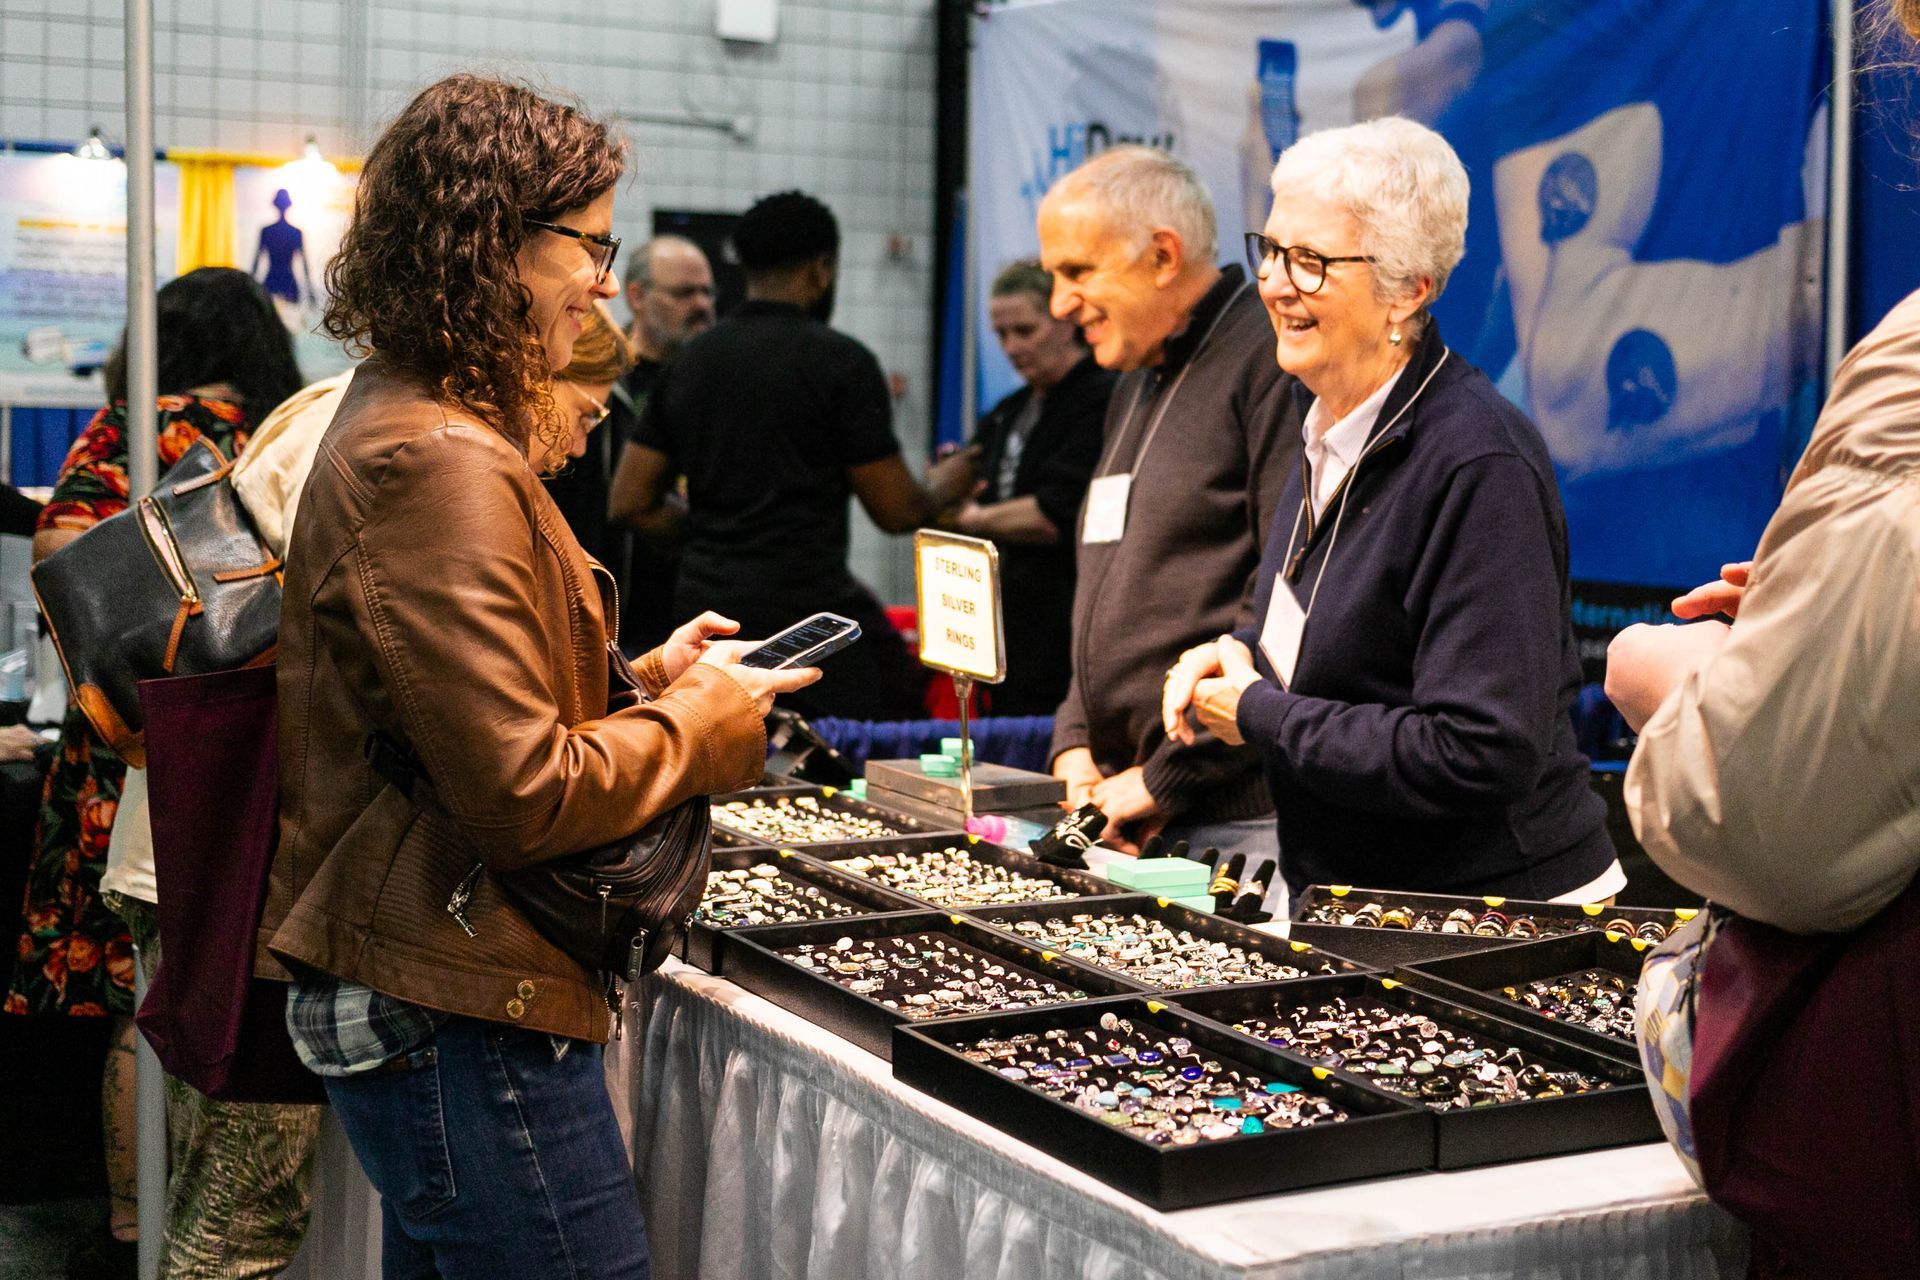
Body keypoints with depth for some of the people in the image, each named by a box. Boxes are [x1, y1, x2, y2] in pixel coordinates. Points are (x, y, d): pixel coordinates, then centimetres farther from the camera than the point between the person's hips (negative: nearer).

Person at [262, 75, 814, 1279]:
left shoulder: (396, 427, 14)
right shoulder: (442, 466, -19)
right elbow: (523, 796, -22)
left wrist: (646, 680, 11)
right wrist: (700, 723, -7)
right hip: (466, 1031, -11)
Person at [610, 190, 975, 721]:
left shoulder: (689, 362, 11)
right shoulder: (840, 360, -6)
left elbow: (628, 503, 11)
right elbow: (896, 511, -4)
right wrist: (945, 486, 17)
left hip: (701, 611, 6)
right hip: (806, 610, -6)